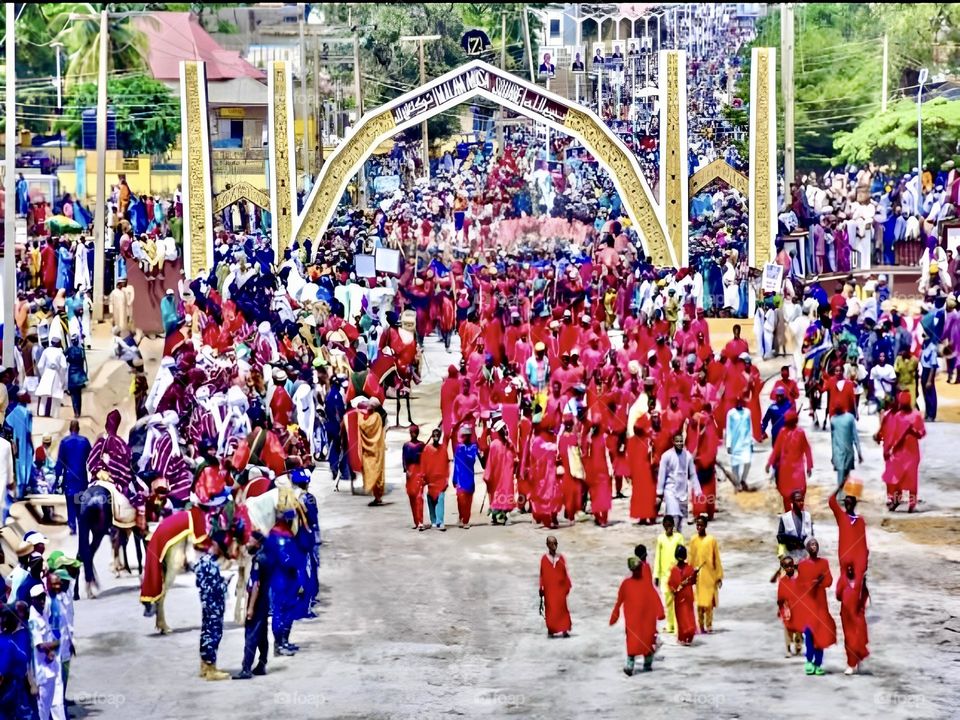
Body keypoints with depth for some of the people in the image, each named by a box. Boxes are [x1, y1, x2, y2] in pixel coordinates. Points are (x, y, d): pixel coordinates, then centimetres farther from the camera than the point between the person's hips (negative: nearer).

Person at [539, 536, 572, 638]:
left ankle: (564, 630, 2)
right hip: (549, 588, -1)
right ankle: (550, 630, 13)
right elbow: (542, 575, 1)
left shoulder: (561, 558, 2)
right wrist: (541, 588, 2)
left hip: (560, 587, 1)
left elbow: (565, 573, 6)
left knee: (562, 607, -1)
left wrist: (568, 586, 4)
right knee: (550, 608, 3)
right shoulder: (544, 559, -3)